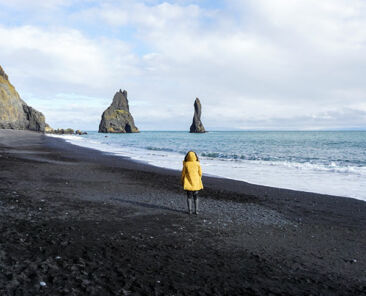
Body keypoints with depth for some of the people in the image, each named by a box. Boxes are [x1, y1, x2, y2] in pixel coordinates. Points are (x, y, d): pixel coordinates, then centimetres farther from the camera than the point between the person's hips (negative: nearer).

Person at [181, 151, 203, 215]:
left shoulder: (186, 164, -10)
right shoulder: (197, 164, -6)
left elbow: (183, 173, -3)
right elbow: (200, 173, 0)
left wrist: (182, 181, 11)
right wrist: (199, 180, 17)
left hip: (188, 183, -1)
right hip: (196, 183, 1)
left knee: (189, 196, 10)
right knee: (196, 197, 12)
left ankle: (189, 210, 8)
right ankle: (196, 210, 13)